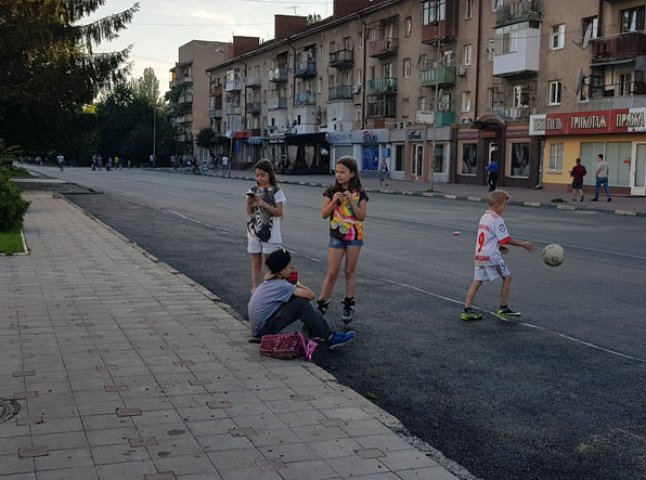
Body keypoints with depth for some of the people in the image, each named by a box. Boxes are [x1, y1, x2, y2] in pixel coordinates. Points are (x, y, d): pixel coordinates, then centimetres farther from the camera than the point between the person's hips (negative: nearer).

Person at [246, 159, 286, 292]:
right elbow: (249, 212, 5)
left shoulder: (276, 192, -6)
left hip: (270, 232, -4)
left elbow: (279, 212, -12)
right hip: (254, 231, 4)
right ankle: (254, 290, 12)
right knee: (255, 263, 8)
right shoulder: (253, 191, 6)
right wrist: (249, 203, -15)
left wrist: (263, 204, -21)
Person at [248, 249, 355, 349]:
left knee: (301, 299, 6)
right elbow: (311, 295, -23)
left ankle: (316, 332, 8)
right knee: (302, 303, -17)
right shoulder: (280, 285, -21)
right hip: (262, 330, -9)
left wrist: (296, 285, -7)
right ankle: (330, 338, -10)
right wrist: (298, 285, -5)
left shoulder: (272, 282, 6)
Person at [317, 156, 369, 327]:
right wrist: (334, 201, -20)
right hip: (336, 236, 0)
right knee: (332, 273, 0)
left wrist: (351, 201, -19)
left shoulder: (360, 193, -3)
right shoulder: (331, 191, -2)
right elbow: (324, 214, -4)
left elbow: (362, 216, -8)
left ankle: (349, 306, 17)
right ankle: (322, 304, 9)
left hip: (354, 236, 0)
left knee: (350, 271, 7)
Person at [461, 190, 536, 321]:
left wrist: (499, 247, 15)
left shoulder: (484, 217, 14)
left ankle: (467, 311, 5)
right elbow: (506, 239, -14)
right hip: (491, 256, -8)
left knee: (477, 281, 9)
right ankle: (504, 308, 11)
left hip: (479, 255, 8)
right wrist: (524, 245, -6)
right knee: (507, 277, 7)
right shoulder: (497, 220, -13)